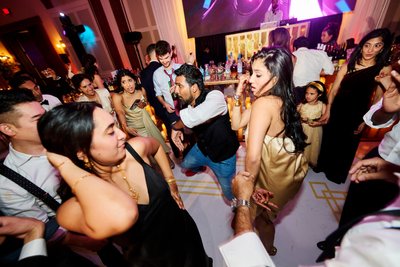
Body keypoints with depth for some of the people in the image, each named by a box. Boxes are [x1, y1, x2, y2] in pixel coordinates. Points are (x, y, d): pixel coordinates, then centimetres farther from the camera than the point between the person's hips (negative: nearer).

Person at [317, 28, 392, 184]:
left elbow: (377, 100, -4)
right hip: (337, 111, 1)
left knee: (346, 146, 16)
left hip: (357, 116, 0)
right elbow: (334, 90, -4)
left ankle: (337, 173, 39)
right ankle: (324, 165, 40)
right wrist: (327, 110, -10)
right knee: (329, 140, 14)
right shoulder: (348, 65, -4)